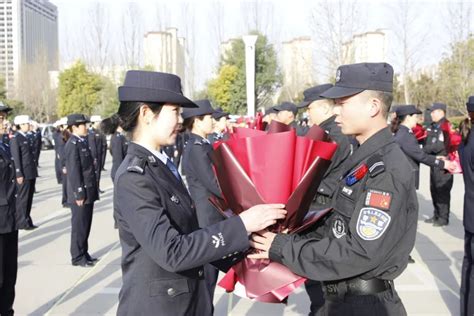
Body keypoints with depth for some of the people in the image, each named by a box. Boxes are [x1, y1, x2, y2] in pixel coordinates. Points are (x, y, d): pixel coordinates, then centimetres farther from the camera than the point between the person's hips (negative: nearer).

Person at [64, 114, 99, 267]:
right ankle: (77, 257, 10)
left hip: (89, 191, 9)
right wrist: (79, 194, -20)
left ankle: (84, 253, 26)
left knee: (85, 225, 16)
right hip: (81, 194, -9)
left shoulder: (82, 142, 14)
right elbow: (74, 171, -19)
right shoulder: (73, 144, -15)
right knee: (79, 226, 0)